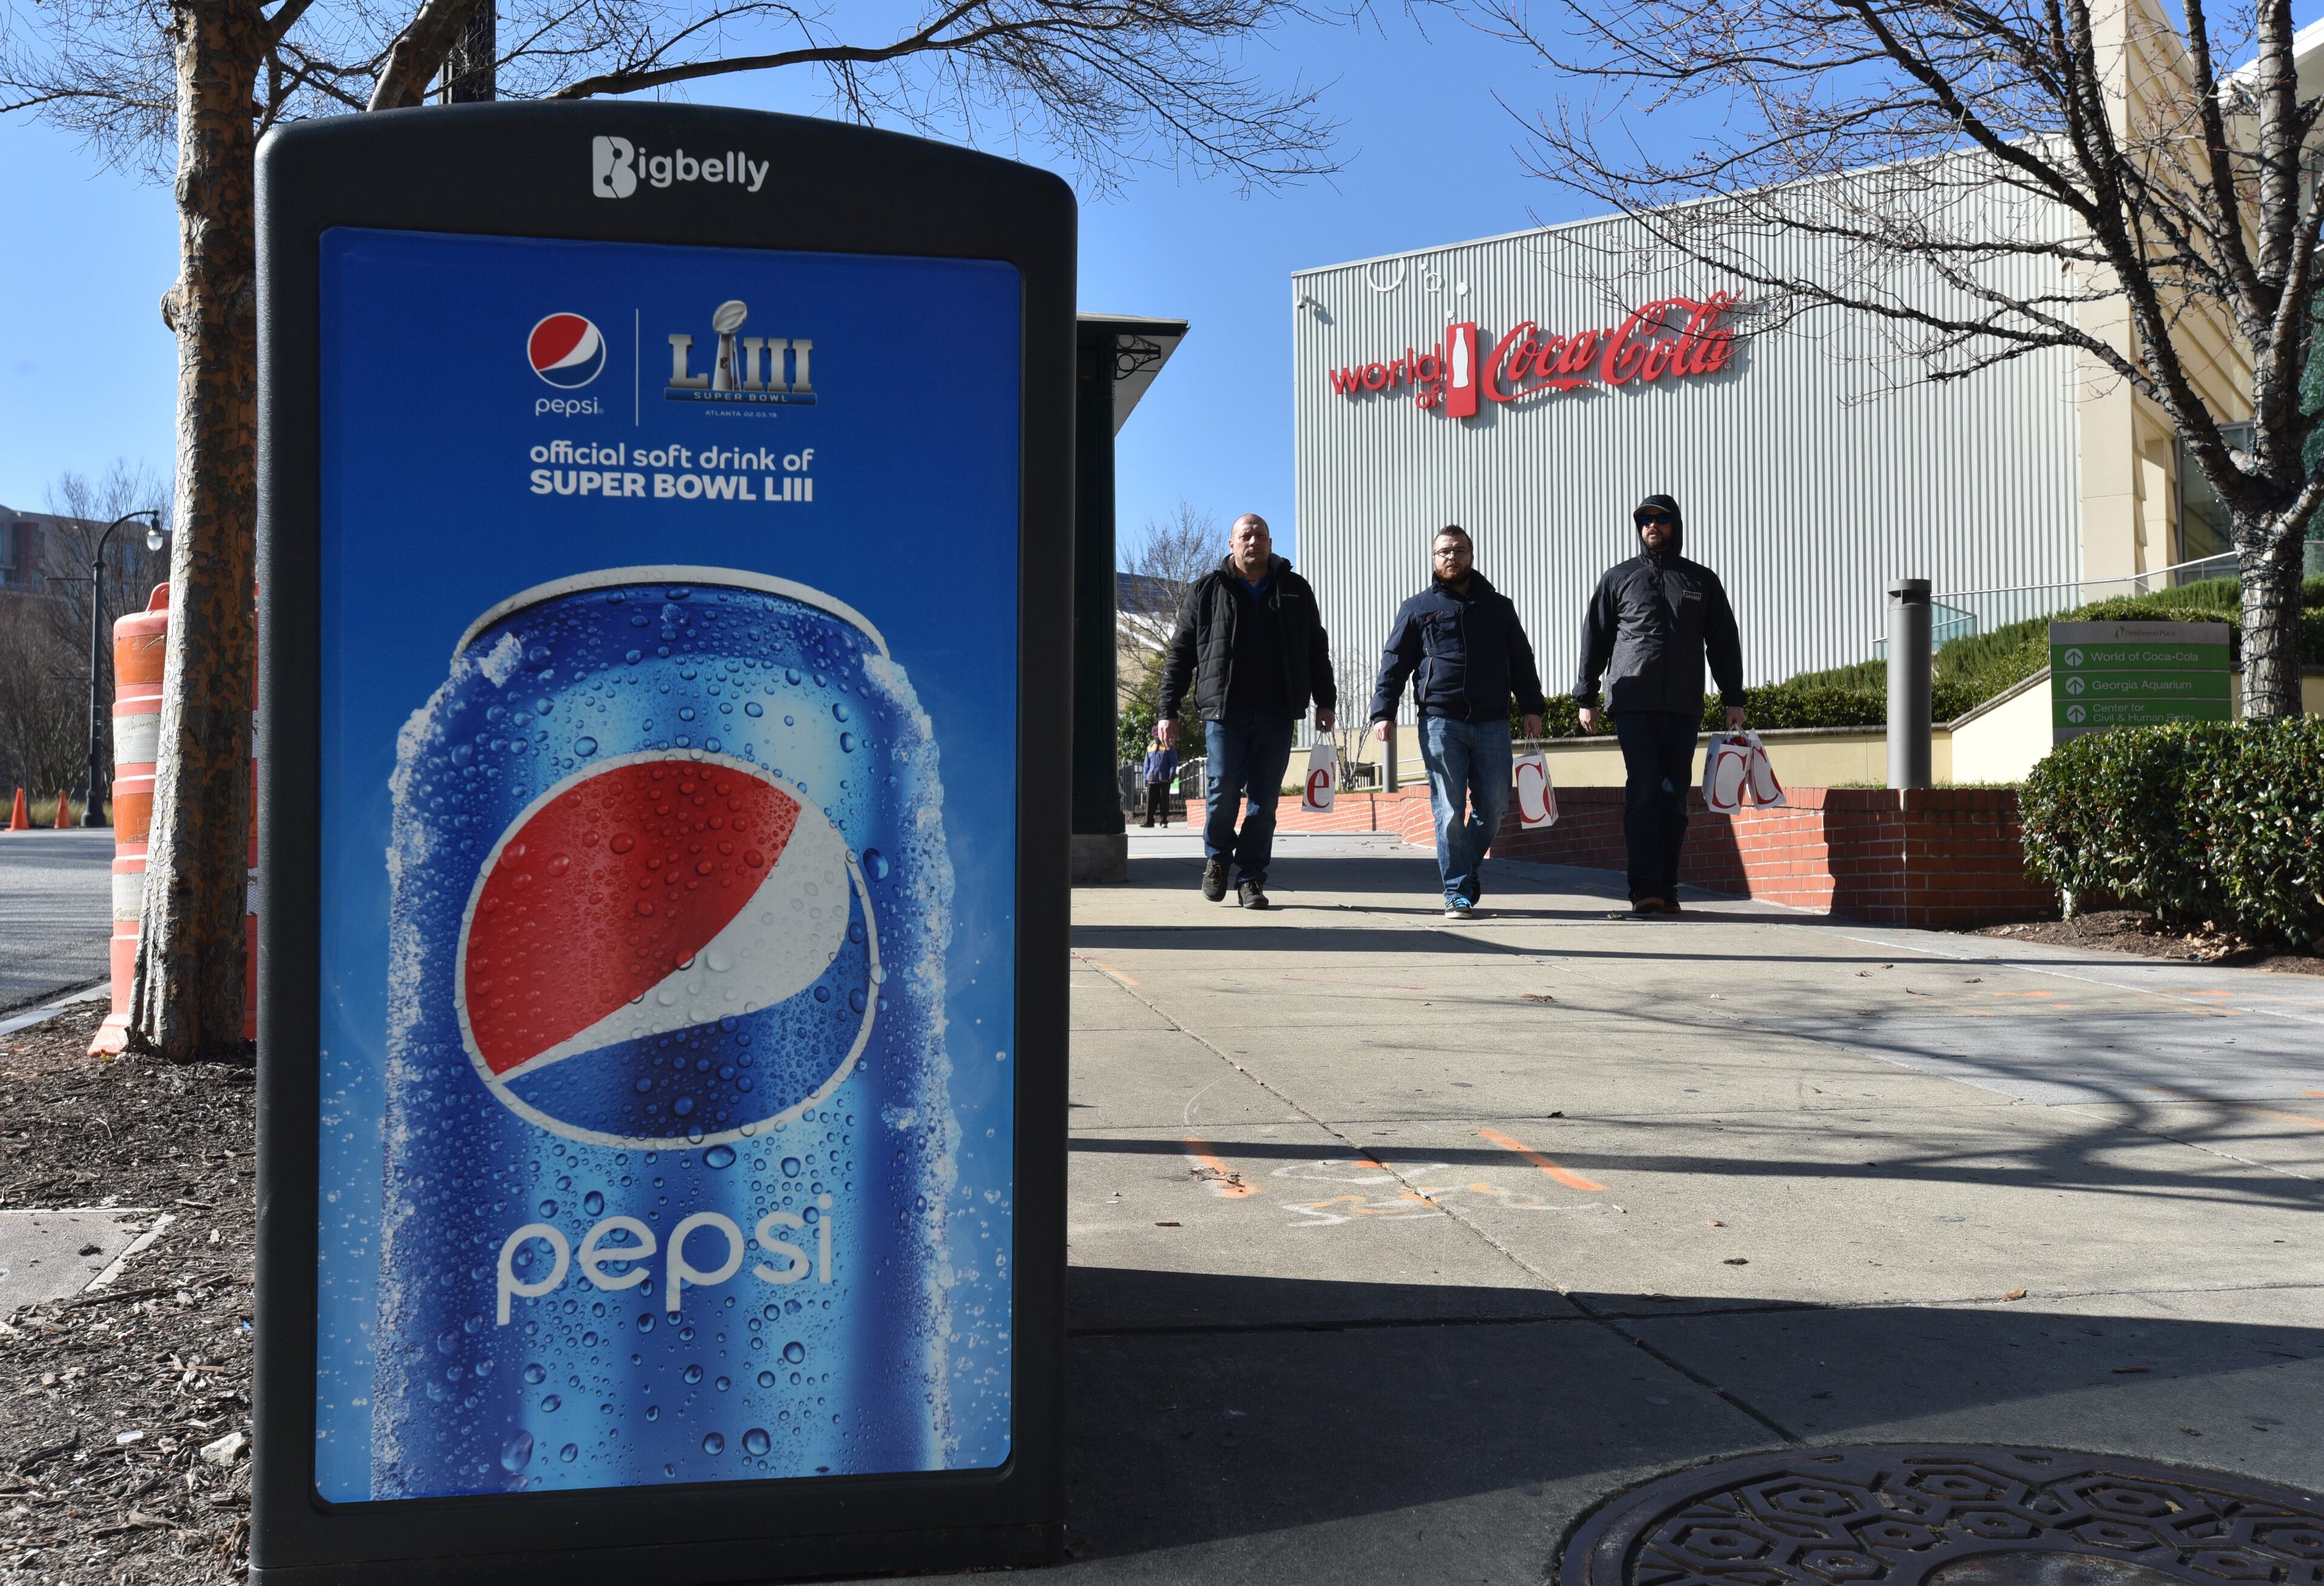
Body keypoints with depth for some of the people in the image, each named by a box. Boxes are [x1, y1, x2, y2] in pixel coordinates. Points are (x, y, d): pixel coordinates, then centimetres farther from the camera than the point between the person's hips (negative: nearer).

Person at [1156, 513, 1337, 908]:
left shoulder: (1294, 590, 15)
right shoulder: (1208, 590, 8)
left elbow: (1317, 649, 20)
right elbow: (1180, 653, 8)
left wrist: (1325, 701, 12)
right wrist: (1168, 710, 3)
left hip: (1277, 714, 2)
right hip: (1224, 711, -2)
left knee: (1264, 800, 1)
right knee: (1223, 791, -7)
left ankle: (1251, 879, 8)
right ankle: (1217, 857, 19)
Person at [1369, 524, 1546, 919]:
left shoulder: (1498, 607, 17)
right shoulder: (1417, 608, 11)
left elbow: (1521, 661, 17)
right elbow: (1395, 663, 7)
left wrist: (1532, 707, 6)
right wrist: (1383, 712, -3)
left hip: (1492, 723, 2)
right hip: (1440, 723, -2)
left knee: (1493, 808, 3)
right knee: (1449, 812, -4)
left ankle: (1469, 867, 27)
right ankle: (1458, 893, 2)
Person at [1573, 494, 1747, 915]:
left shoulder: (1703, 581, 16)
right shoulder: (1618, 579, 12)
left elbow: (1724, 643, 16)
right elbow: (1595, 638, 11)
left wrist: (1733, 699, 9)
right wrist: (1586, 697, 5)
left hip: (1685, 706, 2)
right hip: (1634, 702, -2)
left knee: (1675, 797, 2)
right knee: (1644, 792, -11)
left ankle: (1666, 889, 5)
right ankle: (1645, 889, -12)